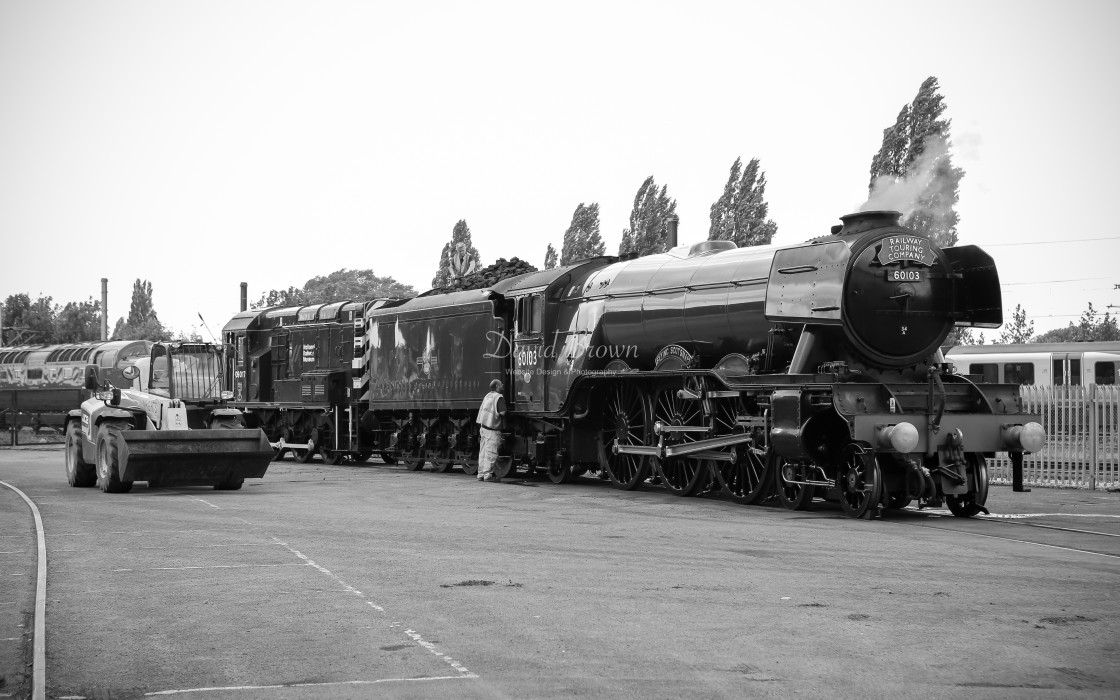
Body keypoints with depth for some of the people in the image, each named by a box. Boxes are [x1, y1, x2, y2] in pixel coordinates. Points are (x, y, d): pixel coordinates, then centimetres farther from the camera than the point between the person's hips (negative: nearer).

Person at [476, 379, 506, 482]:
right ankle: (488, 475, -1)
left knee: (483, 452, 11)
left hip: (483, 426, 8)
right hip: (493, 430, -8)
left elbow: (481, 412, 14)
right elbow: (502, 413, -16)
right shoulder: (499, 397, -11)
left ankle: (481, 474, 14)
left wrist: (479, 430, 18)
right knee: (491, 453, -3)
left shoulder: (487, 396, 13)